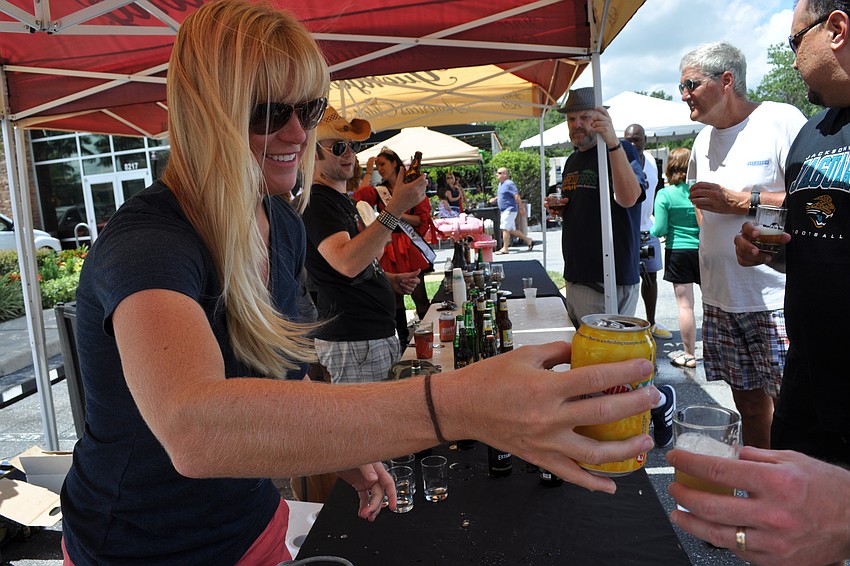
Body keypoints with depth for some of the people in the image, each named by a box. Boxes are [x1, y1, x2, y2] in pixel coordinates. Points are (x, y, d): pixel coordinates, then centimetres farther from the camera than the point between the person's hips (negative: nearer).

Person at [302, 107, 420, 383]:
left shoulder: (343, 201, 18)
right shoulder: (315, 202, -14)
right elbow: (347, 263, -32)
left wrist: (389, 279, 11)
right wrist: (396, 208, -33)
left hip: (379, 334, 10)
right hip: (352, 344, -10)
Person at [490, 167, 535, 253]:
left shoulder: (509, 184, -14)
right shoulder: (501, 184, 15)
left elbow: (517, 196, -18)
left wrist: (521, 208, -21)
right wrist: (494, 199, 14)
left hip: (510, 210, -10)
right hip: (504, 211, 10)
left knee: (505, 228, -11)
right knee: (511, 230, 13)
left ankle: (505, 248, -5)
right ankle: (528, 240, 23)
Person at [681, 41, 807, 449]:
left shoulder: (781, 120, -8)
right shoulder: (703, 139, 15)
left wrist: (742, 202, -19)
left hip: (775, 298, -6)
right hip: (720, 298, 7)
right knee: (749, 405, 15)